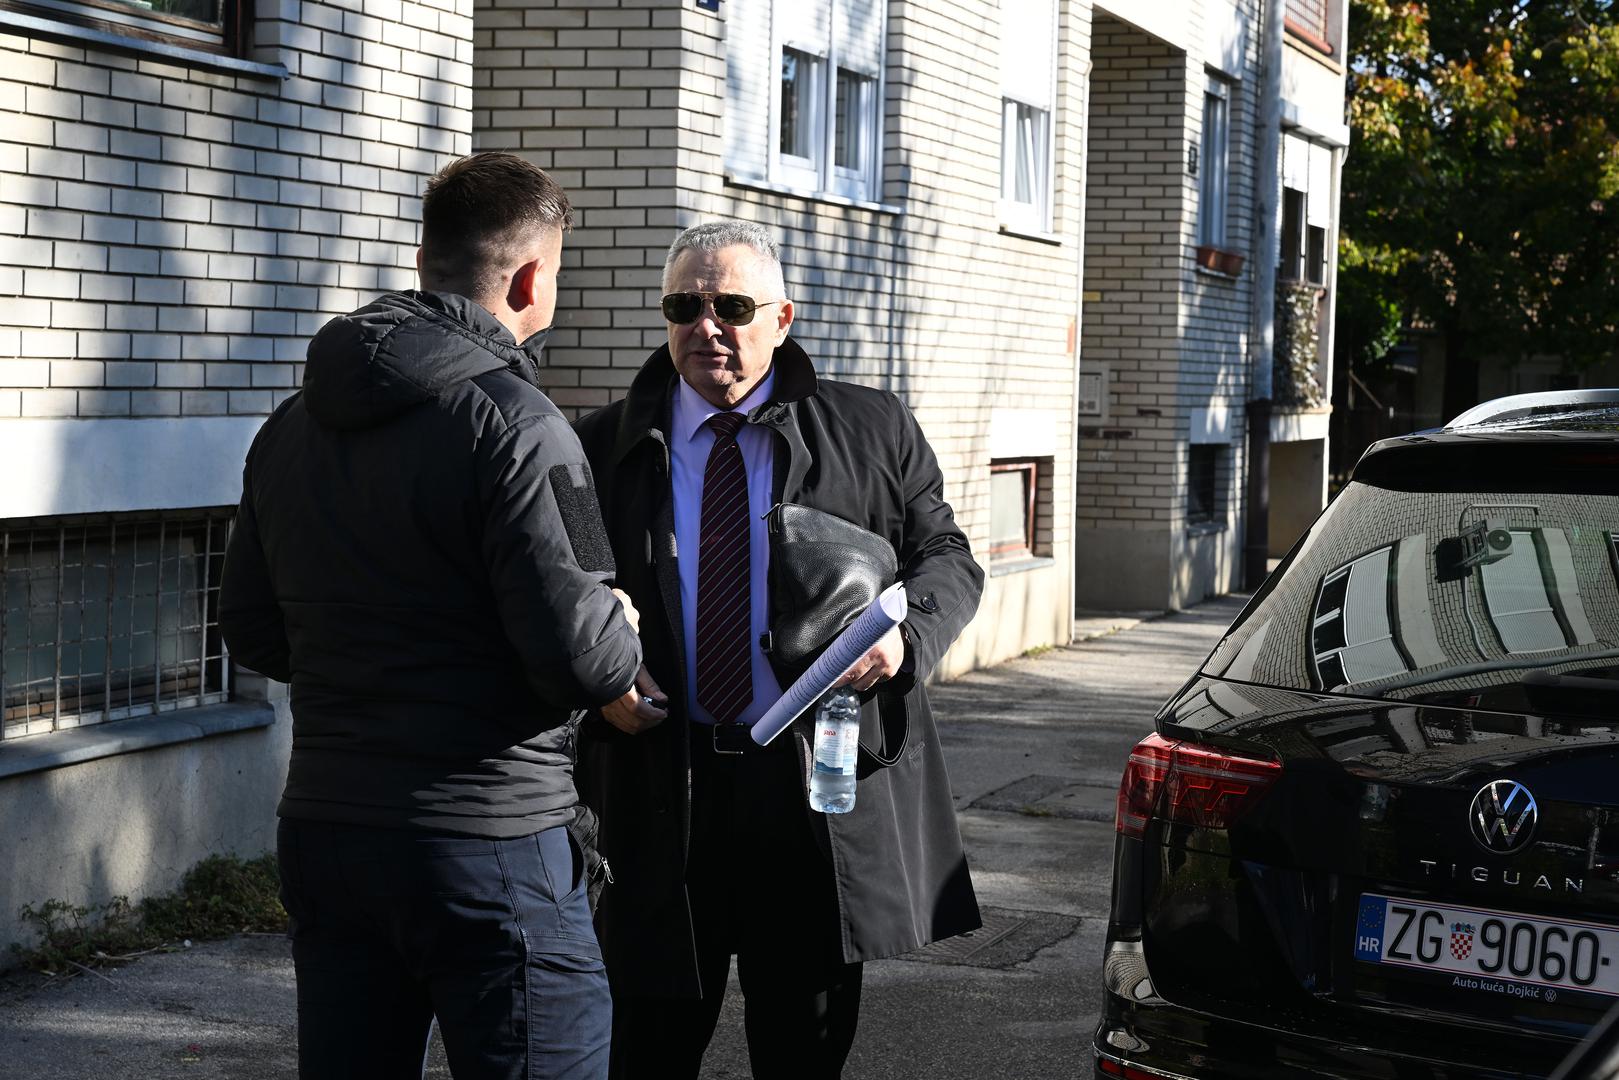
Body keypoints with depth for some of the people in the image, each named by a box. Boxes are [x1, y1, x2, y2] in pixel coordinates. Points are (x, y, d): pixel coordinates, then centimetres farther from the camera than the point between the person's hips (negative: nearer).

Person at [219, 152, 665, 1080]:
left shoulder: (291, 426, 9)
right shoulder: (511, 421, -15)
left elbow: (253, 631, 15)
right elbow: (577, 650, -19)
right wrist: (624, 645, 2)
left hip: (321, 830, 7)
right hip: (489, 843, -7)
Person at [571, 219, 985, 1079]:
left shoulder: (871, 432, 5)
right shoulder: (602, 449, 6)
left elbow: (946, 557, 6)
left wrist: (906, 634, -14)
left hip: (821, 793, 0)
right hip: (657, 793, 1)